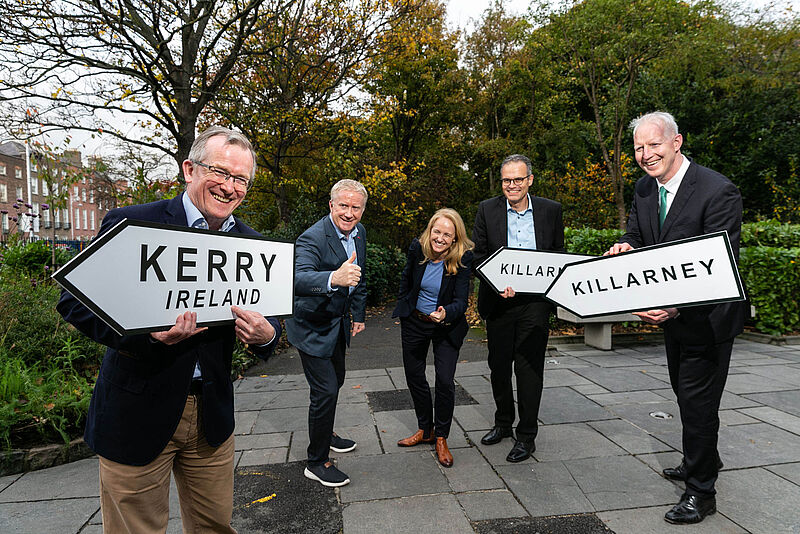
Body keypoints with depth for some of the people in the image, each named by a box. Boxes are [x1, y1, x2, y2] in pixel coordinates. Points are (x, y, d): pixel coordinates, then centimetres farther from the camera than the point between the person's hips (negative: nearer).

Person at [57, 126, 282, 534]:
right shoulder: (130, 224, -11)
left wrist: (266, 334, -19)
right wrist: (147, 331, -28)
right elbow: (75, 301, -12)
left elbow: (267, 323, 6)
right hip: (138, 412, -3)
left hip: (213, 413, 4)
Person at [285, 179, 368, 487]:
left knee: (335, 381, 22)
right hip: (313, 326, -8)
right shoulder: (313, 238, -29)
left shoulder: (359, 232, -3)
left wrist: (359, 315, 15)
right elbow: (298, 280, -47)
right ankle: (317, 463, 12)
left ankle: (324, 434, 46)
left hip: (338, 322, 8)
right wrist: (334, 278, -65)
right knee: (325, 390, -6)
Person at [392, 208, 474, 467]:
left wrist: (445, 313, -45)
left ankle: (441, 438, 14)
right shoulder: (417, 248, -13)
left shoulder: (463, 258, -22)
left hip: (447, 327, -3)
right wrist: (404, 308, 12)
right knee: (414, 376, 13)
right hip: (414, 322, 4)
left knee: (445, 381, -10)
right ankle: (425, 429, 34)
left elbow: (461, 301, -25)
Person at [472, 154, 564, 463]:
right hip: (499, 301, 2)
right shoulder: (487, 210, 1)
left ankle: (527, 436, 18)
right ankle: (503, 423, 35)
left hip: (535, 302, -1)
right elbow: (477, 256, 0)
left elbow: (559, 255, 9)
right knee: (499, 367, 14)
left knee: (529, 368, 2)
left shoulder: (551, 211, 3)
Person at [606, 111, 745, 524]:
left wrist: (675, 305, -38)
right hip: (671, 316, 8)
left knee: (698, 401, 1)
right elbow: (635, 234, 7)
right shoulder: (644, 188, 0)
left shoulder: (718, 192, -24)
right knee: (685, 394, 23)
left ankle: (701, 491, 21)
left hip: (707, 316, -8)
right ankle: (704, 460, 47)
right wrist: (626, 247, -18)